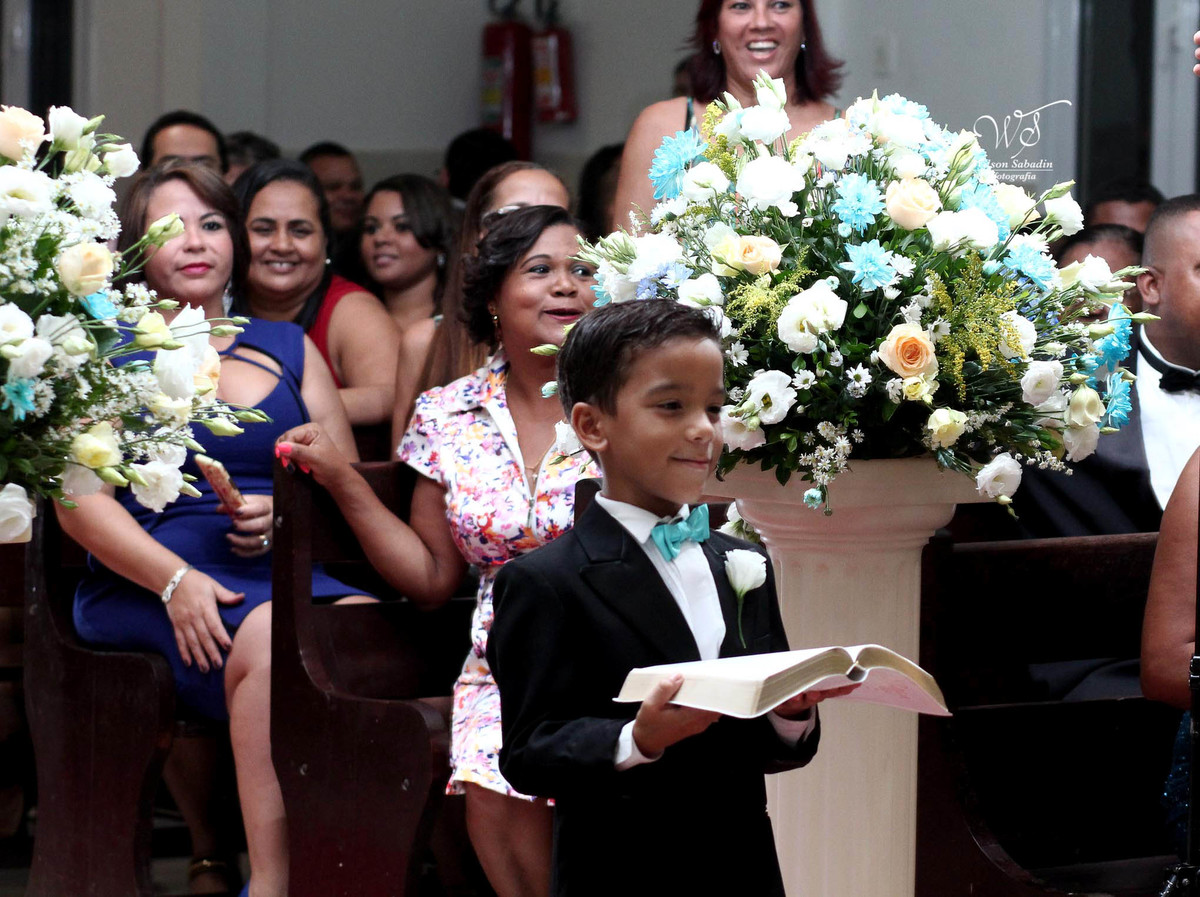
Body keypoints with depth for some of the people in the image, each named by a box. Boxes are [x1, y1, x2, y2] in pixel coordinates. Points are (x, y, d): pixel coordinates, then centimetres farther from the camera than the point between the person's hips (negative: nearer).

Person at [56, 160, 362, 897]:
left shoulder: (288, 348, 23)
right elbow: (79, 500, 0)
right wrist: (175, 580, -16)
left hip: (287, 572, 3)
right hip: (146, 584, -3)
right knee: (270, 636, -36)